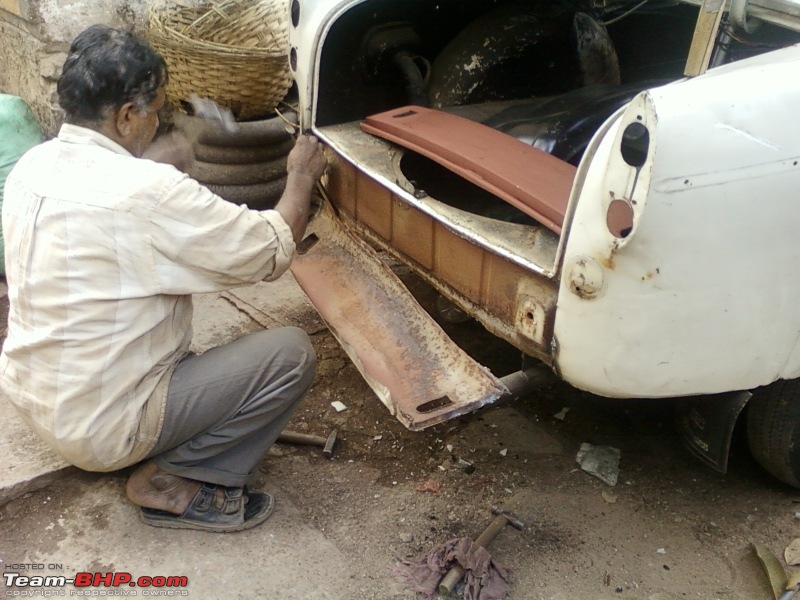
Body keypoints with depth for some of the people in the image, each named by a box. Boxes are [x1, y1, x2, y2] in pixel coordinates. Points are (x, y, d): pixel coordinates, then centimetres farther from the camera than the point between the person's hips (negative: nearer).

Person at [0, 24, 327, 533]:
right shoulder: (148, 193, -27)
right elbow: (273, 251, -15)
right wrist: (302, 176, 0)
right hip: (101, 427, -8)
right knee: (292, 352, -9)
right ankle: (175, 483, 0)